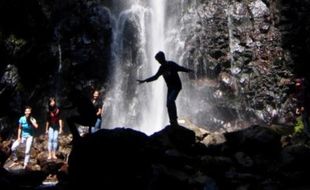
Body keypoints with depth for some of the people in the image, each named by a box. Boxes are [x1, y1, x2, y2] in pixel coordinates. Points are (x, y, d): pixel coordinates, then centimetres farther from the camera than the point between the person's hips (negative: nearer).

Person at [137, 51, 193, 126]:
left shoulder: (171, 64, -11)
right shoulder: (162, 68, 8)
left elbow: (180, 68, -18)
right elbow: (155, 77, 17)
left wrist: (188, 70, -39)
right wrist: (144, 81, 18)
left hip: (177, 86, -7)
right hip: (170, 87, 7)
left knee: (170, 100, -26)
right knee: (168, 104, 0)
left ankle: (174, 119, -21)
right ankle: (173, 123, 5)